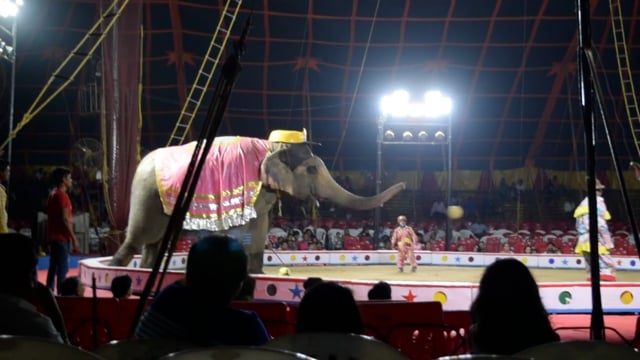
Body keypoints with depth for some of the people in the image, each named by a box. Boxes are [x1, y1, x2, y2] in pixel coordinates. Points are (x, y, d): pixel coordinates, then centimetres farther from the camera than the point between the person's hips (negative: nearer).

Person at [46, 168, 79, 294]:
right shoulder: (62, 195, -14)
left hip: (53, 236, 9)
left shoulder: (53, 194, 15)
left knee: (53, 267, 11)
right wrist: (74, 238, -16)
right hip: (61, 237, -9)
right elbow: (65, 219, -19)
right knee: (62, 268, -8)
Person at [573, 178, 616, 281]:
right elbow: (601, 225, -14)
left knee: (592, 270, 13)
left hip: (583, 241, 9)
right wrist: (608, 242, -13)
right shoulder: (598, 201, -5)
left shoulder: (583, 204, 20)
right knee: (608, 268, -12)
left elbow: (578, 226, 20)